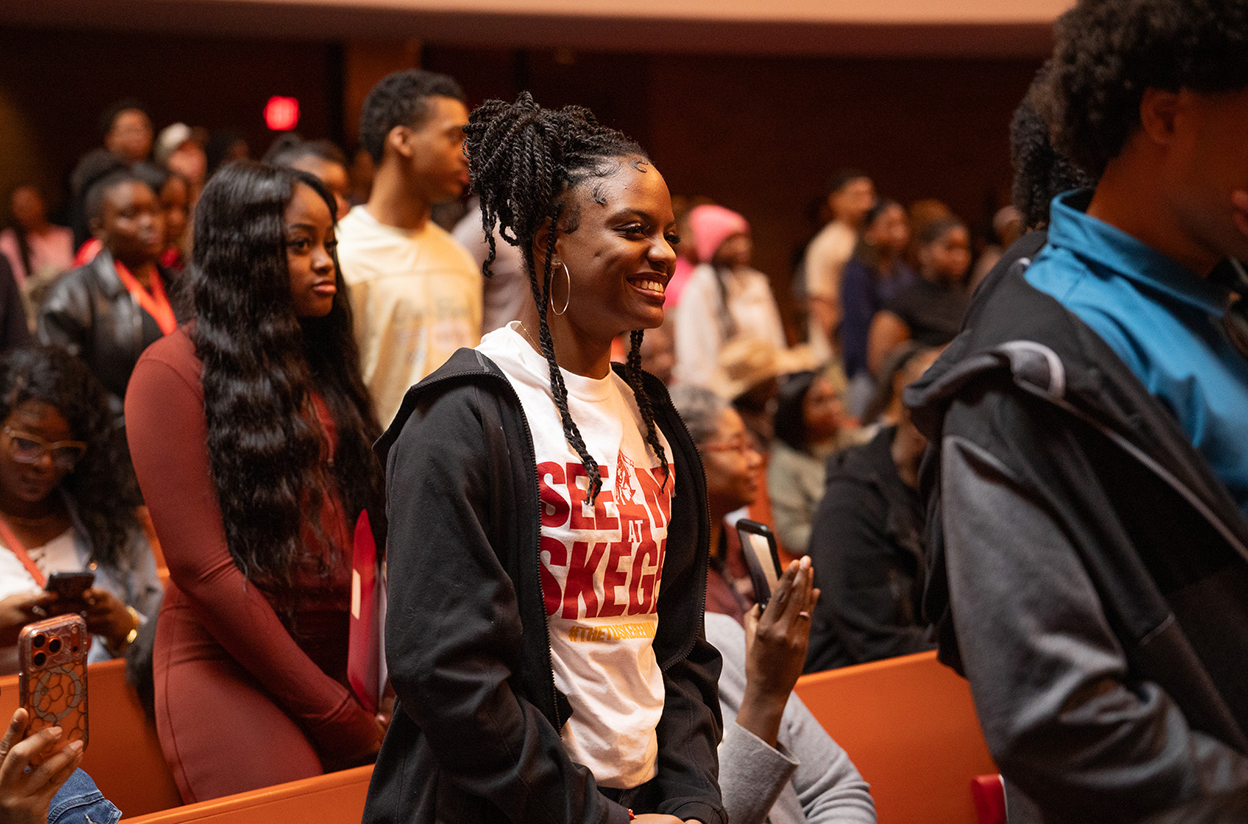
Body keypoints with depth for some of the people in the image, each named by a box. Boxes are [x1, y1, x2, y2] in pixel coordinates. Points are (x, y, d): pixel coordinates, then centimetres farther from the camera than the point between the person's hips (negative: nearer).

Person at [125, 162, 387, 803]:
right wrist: (331, 707, -12)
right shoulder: (174, 370, -7)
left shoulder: (319, 361, 15)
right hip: (233, 670, -6)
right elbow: (203, 569, -12)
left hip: (341, 658, 6)